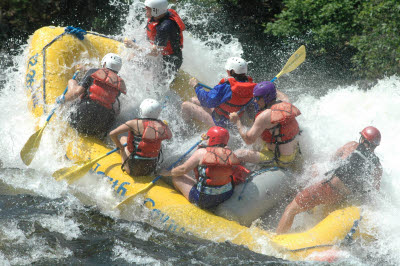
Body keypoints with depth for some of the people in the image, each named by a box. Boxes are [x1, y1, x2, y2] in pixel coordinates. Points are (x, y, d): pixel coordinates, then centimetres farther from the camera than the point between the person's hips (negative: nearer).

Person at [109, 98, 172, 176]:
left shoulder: (135, 123, -17)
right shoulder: (163, 127, -9)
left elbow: (112, 134, -15)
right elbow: (169, 136, 15)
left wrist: (120, 147, 2)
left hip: (132, 170, -3)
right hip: (151, 169, 3)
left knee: (123, 138, 22)